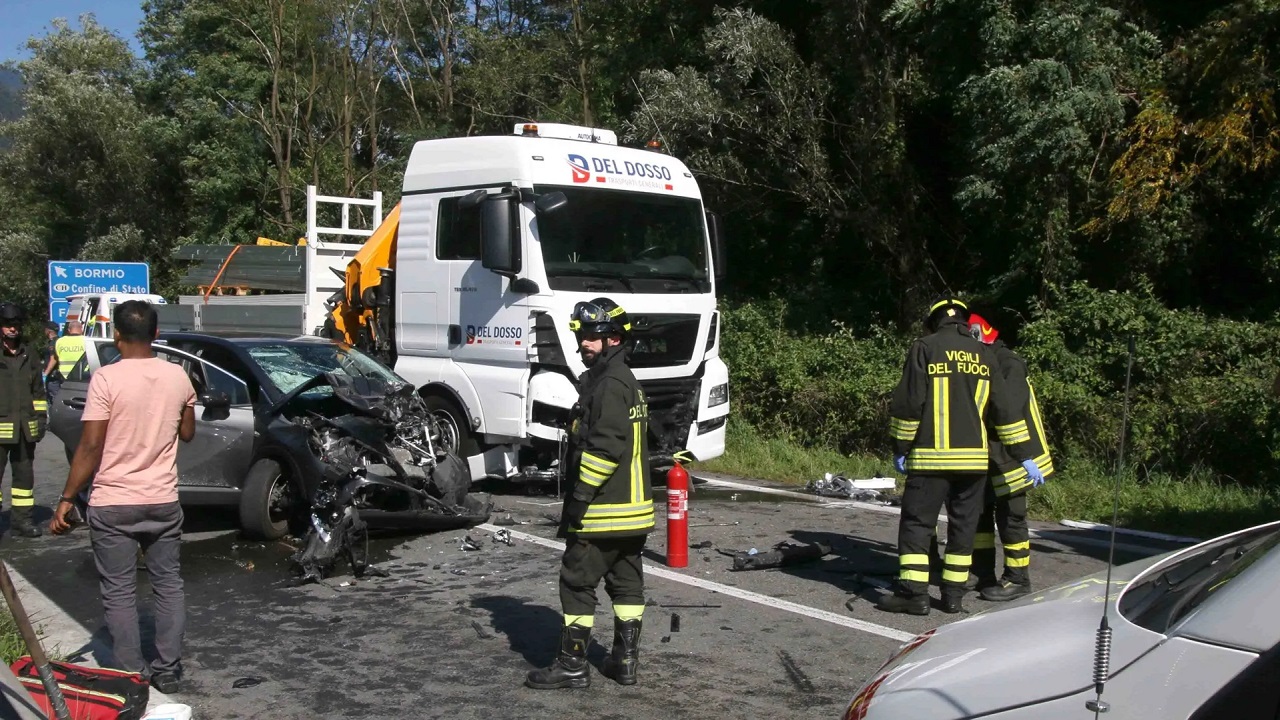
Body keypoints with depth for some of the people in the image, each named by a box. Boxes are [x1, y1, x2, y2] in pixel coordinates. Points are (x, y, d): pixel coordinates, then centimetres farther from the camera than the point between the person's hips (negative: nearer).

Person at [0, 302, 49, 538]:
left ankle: (21, 519, 19)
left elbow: (38, 391, 20)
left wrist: (41, 417, 12)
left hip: (25, 428, 5)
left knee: (25, 473, 10)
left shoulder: (29, 357, 14)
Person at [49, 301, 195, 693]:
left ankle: (132, 675, 8)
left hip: (113, 504, -4)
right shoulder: (178, 376, 1)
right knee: (168, 584, 13)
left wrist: (66, 499, -8)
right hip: (163, 501, 4)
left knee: (119, 592, 5)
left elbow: (90, 447, -15)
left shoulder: (107, 379, -14)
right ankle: (168, 670, 17)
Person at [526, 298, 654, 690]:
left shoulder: (609, 385, -16)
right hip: (633, 508, 10)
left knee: (577, 582, -2)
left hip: (603, 510, -10)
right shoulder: (628, 382, 16)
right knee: (626, 582, 12)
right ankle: (625, 660, 18)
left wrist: (579, 497, -19)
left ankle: (572, 664, 3)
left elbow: (605, 449, -24)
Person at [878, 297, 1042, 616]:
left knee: (916, 523, 1)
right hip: (974, 457, 4)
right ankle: (954, 594, 14)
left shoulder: (925, 348, -3)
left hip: (932, 456, -4)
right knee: (963, 526, 11)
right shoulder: (983, 355, 10)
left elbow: (908, 404, -8)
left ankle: (914, 593, -2)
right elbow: (1004, 409, 10)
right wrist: (1023, 456, 15)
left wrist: (900, 448, 0)